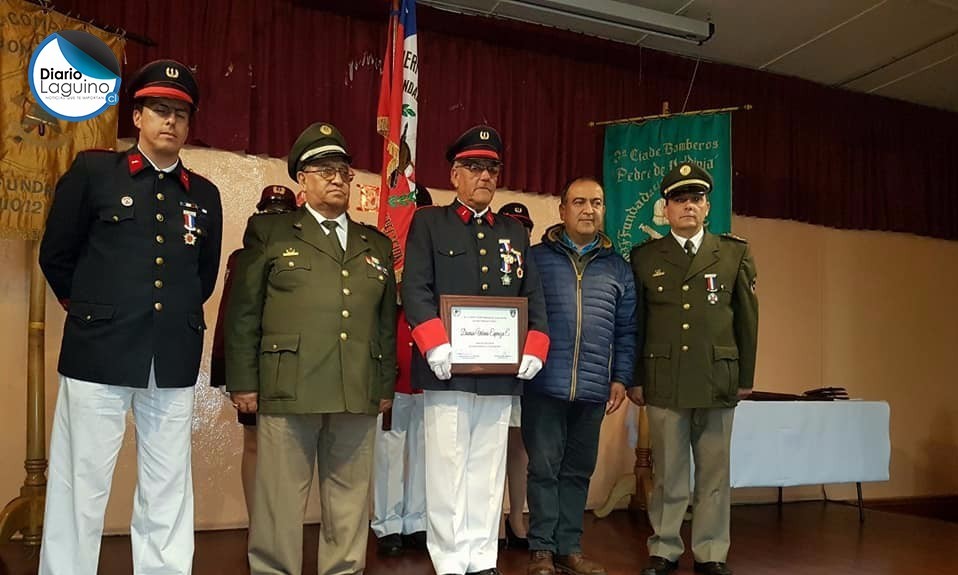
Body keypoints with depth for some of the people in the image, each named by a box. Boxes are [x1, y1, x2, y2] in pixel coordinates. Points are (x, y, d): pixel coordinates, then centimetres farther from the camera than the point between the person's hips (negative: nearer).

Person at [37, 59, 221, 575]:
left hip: (174, 361, 3)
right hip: (98, 353, -2)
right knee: (82, 485, 4)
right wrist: (94, 312, 12)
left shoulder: (205, 196, 10)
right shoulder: (92, 171, 3)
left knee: (167, 493, 8)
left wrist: (178, 316, 12)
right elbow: (55, 256, 7)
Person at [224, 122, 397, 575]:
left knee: (350, 496, 10)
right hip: (288, 390, -3)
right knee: (280, 496, 2)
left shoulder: (377, 245, 18)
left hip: (359, 394, 3)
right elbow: (242, 312, 4)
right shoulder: (269, 233, 8)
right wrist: (243, 383, -3)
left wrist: (386, 385, 11)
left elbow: (387, 321, 16)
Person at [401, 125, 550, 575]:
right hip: (448, 369, -4)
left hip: (502, 372, 4)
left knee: (488, 470, 10)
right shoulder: (428, 223, 6)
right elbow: (415, 290, -6)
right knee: (447, 470, 2)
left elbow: (532, 297, 13)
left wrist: (534, 349, -2)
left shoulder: (515, 232, 18)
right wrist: (436, 345, -19)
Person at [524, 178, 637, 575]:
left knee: (578, 470, 11)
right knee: (544, 467, 4)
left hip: (593, 389, 3)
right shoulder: (535, 258, 3)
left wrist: (621, 378, 5)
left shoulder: (617, 267, 12)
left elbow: (626, 330, 12)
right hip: (544, 384, -3)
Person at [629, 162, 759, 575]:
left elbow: (747, 319, 8)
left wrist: (746, 377, 7)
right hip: (663, 381, -1)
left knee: (715, 472, 8)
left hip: (718, 381, 1)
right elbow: (633, 322, 6)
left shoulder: (735, 254, 8)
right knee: (667, 472, 7)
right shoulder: (644, 257, 6)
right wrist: (634, 379, 3)